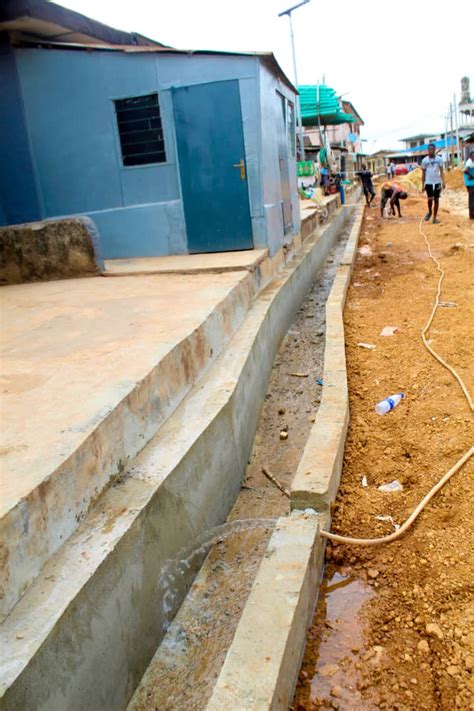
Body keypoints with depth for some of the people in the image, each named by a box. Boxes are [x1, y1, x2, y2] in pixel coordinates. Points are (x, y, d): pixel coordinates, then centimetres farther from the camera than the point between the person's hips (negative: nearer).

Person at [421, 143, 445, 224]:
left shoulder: (439, 159, 2)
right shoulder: (424, 160, 2)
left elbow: (441, 171, 3)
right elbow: (423, 173, 6)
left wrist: (443, 181, -9)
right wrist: (423, 185, 2)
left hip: (437, 182, 1)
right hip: (428, 182, -1)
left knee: (436, 199, 4)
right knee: (430, 199, -14)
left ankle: (435, 217, 11)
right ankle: (429, 212, 15)